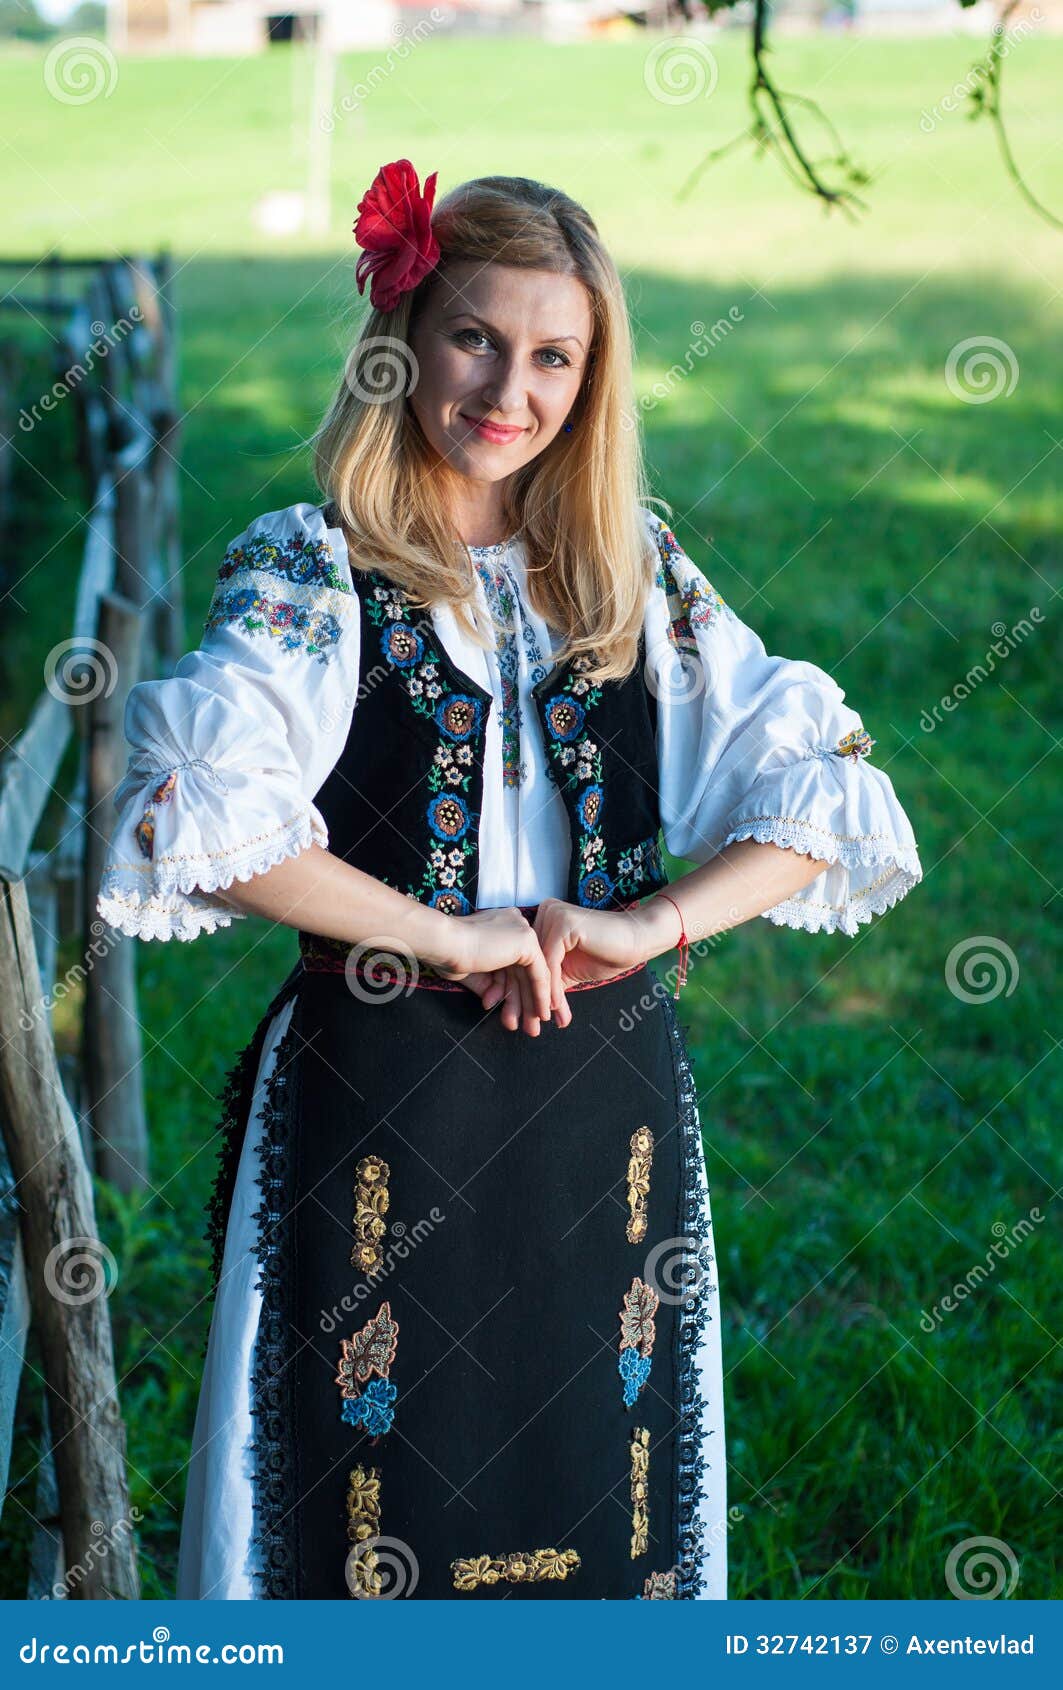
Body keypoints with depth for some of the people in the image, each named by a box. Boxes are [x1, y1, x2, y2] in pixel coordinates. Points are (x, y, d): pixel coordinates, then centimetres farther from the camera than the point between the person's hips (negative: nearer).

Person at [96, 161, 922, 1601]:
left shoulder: (634, 571, 8)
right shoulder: (311, 565, -4)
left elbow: (826, 784, 2)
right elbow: (202, 809, -21)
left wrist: (655, 921, -12)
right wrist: (446, 933, -18)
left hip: (611, 1098, 4)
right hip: (381, 1096, -3)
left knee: (602, 1509, 14)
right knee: (386, 1481, 6)